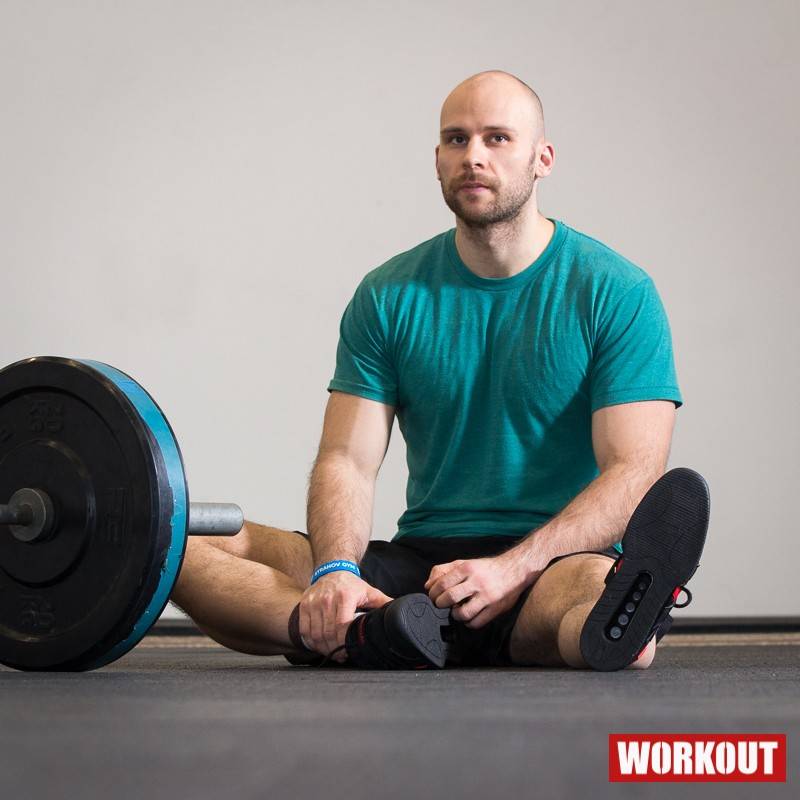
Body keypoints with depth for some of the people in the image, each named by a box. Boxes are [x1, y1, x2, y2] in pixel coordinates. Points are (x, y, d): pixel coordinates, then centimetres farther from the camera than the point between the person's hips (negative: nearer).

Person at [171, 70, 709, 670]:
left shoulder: (616, 293, -2)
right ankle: (364, 631, -44)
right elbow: (348, 458, 3)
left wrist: (510, 568, -25)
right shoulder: (391, 297, 9)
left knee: (597, 584, -38)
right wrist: (337, 570, -20)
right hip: (419, 558, 3)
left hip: (550, 566, -3)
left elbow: (634, 469, -10)